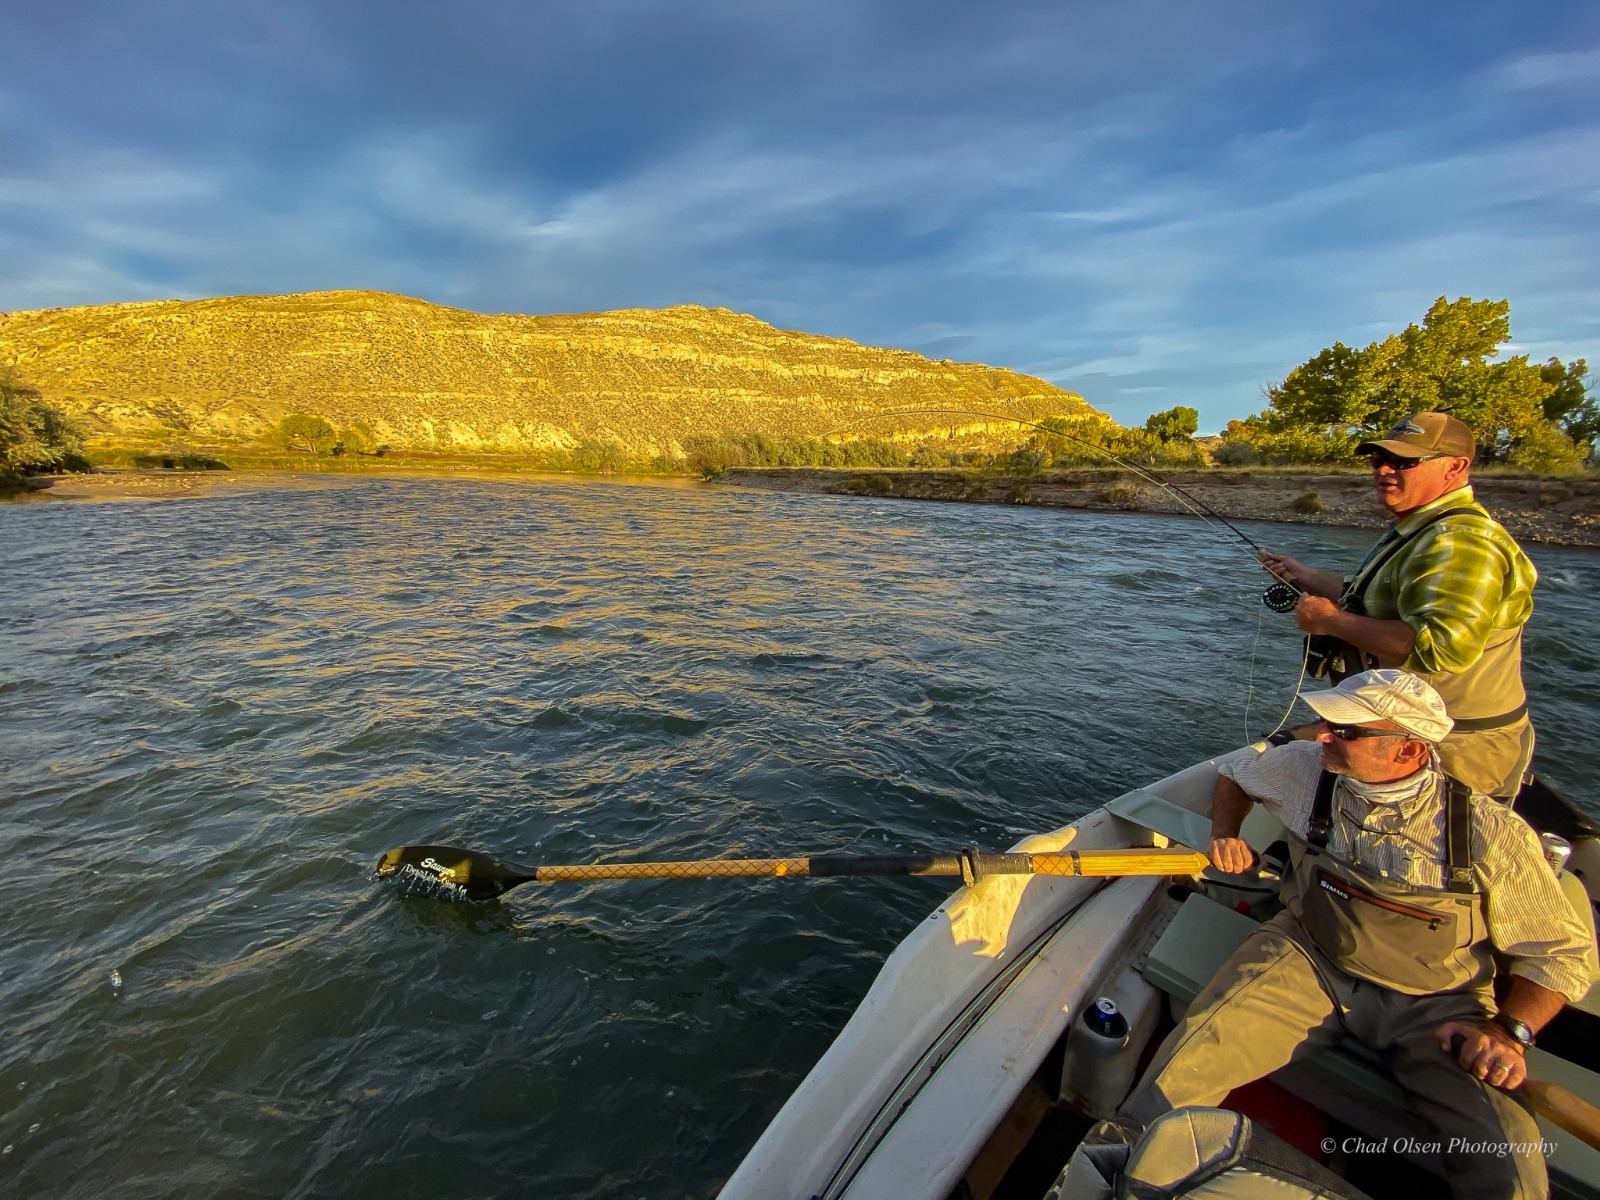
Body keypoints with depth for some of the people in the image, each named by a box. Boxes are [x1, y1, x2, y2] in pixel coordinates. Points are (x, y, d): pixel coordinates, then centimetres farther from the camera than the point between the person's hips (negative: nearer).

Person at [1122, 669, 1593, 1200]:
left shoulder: (1490, 833, -13)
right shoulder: (1306, 768, -6)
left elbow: (1563, 949, -2)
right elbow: (1234, 774, 16)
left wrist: (1509, 1029, -16)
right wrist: (1225, 834, 1)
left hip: (1431, 1001, 0)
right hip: (1307, 958, 0)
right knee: (1196, 1051, -23)